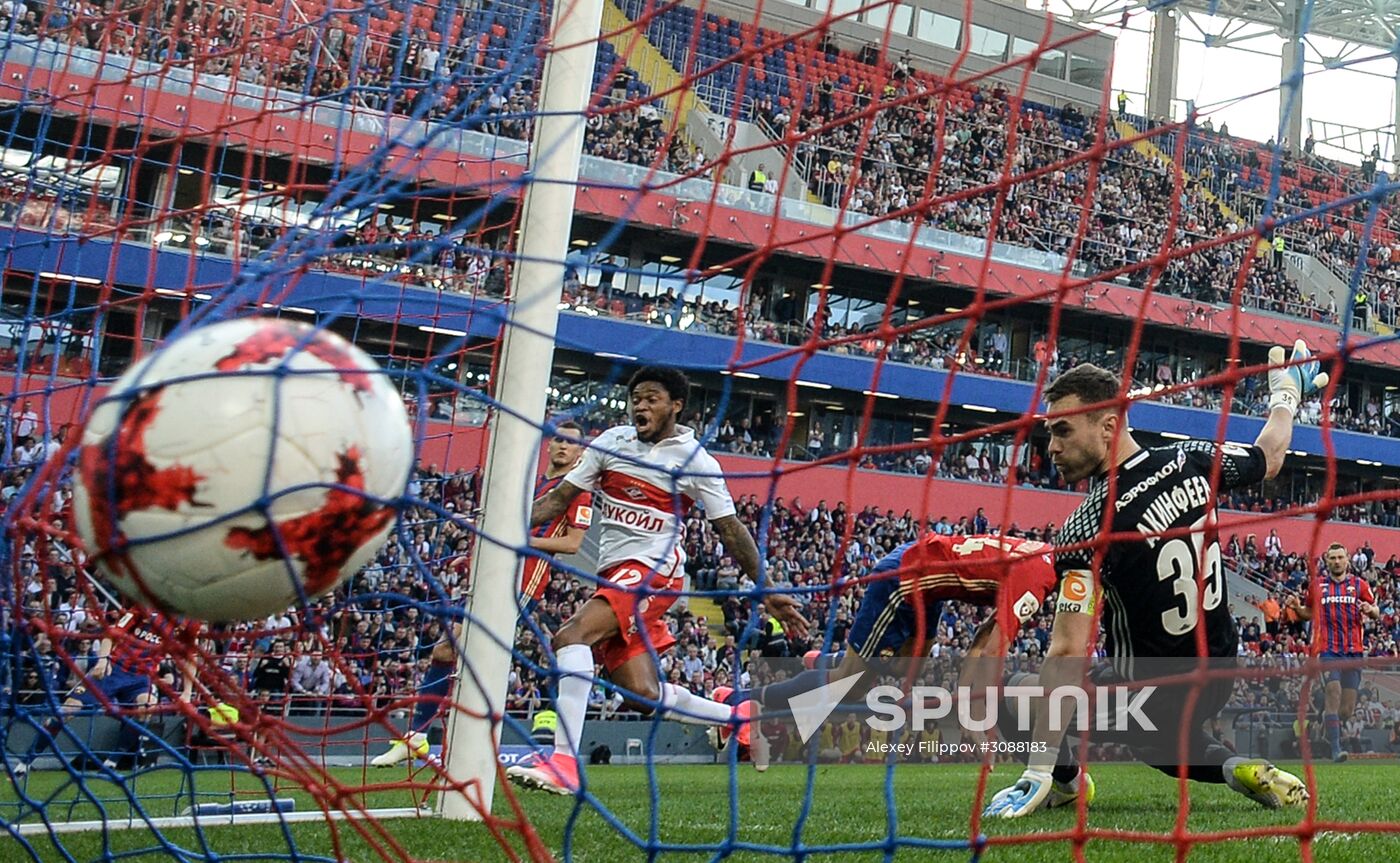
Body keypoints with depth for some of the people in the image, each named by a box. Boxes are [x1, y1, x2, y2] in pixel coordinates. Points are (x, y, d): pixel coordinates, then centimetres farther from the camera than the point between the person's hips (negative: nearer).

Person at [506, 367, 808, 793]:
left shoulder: (696, 462, -1)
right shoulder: (611, 442, 11)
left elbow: (731, 530, 2)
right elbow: (560, 498, 11)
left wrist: (768, 592, 0)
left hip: (653, 570, -6)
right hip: (613, 574, 6)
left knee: (571, 635, -28)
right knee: (645, 695, 3)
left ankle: (564, 762, -33)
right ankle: (740, 719, 26)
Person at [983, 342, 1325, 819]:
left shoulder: (1086, 529, -26)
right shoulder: (1191, 459, -9)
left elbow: (1068, 655, -28)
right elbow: (1268, 458, 13)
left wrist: (1038, 771, -26)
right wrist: (1286, 395, 35)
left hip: (1156, 695, -7)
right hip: (1221, 676, 7)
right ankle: (1237, 767, 12)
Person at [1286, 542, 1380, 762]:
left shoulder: (1359, 584, 9)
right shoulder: (1316, 585, 9)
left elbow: (1375, 611, 11)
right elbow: (1309, 613, 20)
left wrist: (1370, 610, -12)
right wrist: (1297, 608, -1)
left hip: (1354, 650, 2)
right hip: (1327, 650, -2)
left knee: (1348, 706, 1)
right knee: (1333, 692, -18)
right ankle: (1336, 749, -19)